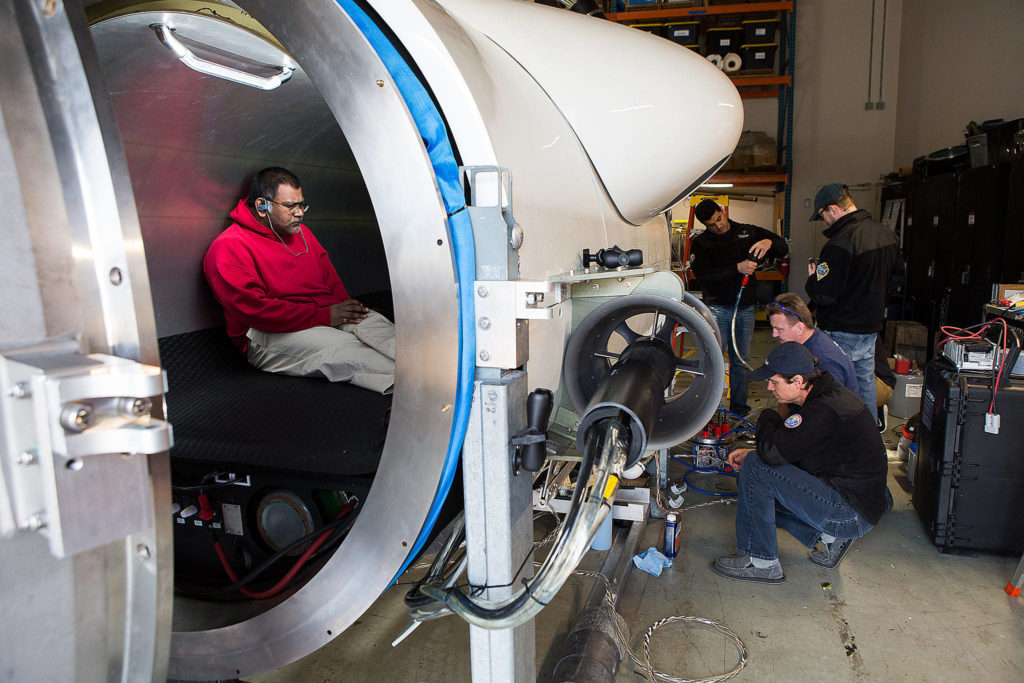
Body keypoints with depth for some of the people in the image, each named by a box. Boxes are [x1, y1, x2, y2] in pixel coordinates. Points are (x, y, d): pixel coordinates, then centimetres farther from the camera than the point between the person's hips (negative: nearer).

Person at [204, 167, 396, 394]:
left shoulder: (302, 233, 19)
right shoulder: (230, 247, -7)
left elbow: (330, 278, 22)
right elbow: (255, 310, -18)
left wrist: (345, 309, -3)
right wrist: (324, 315, -19)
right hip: (269, 335, -6)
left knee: (373, 322, -23)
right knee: (337, 348, -34)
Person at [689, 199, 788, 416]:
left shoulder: (749, 232, 10)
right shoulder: (701, 243, 0)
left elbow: (783, 248, 11)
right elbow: (705, 276, -14)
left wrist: (769, 242, -12)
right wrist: (737, 269, -23)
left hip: (746, 309, 3)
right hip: (718, 309, -3)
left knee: (741, 361, 10)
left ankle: (739, 407, 22)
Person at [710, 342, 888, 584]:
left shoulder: (826, 411, -27)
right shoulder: (824, 394, 5)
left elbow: (772, 451, -29)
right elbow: (786, 450, 17)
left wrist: (768, 417, -8)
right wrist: (751, 453, 2)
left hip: (854, 513, -10)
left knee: (756, 469, -19)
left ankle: (762, 563, -7)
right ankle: (830, 535, 13)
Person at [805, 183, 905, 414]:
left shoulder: (839, 245, -24)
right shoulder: (886, 233, 4)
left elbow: (823, 296, -24)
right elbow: (898, 274, 17)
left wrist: (812, 278, -5)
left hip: (842, 333, -9)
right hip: (872, 325, 9)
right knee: (865, 382, 21)